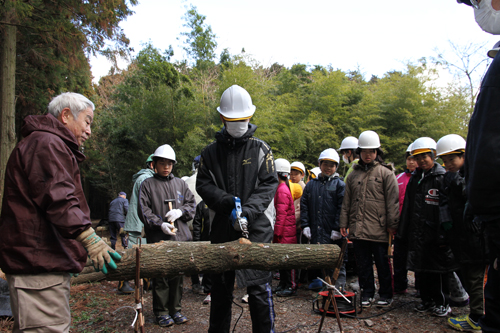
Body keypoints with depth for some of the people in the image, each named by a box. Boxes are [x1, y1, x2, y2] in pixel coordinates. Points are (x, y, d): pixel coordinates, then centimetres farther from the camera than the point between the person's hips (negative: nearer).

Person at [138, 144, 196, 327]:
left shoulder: (180, 183, 14)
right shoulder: (147, 184, 5)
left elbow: (192, 204, 14)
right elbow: (143, 211, -2)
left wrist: (180, 211, -6)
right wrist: (160, 224, -16)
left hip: (181, 237, 3)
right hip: (158, 239, -3)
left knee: (178, 276, 9)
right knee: (160, 277, 1)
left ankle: (175, 310, 23)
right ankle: (161, 312, 17)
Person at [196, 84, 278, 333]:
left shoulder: (261, 149, 4)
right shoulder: (211, 152, 8)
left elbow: (269, 184, -3)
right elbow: (203, 185, 3)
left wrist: (248, 210, -17)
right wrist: (229, 202, -14)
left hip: (256, 228, -2)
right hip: (222, 228, 3)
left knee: (258, 286, -3)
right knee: (220, 287, 14)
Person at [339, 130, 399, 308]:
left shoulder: (385, 173, 1)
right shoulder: (353, 175, 14)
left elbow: (392, 201, -2)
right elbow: (346, 202, 15)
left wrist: (392, 224, -7)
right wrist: (344, 223, 10)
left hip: (378, 228, -4)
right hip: (357, 228, 4)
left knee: (382, 263, 6)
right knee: (363, 263, 11)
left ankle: (386, 295, 22)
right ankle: (367, 293, 24)